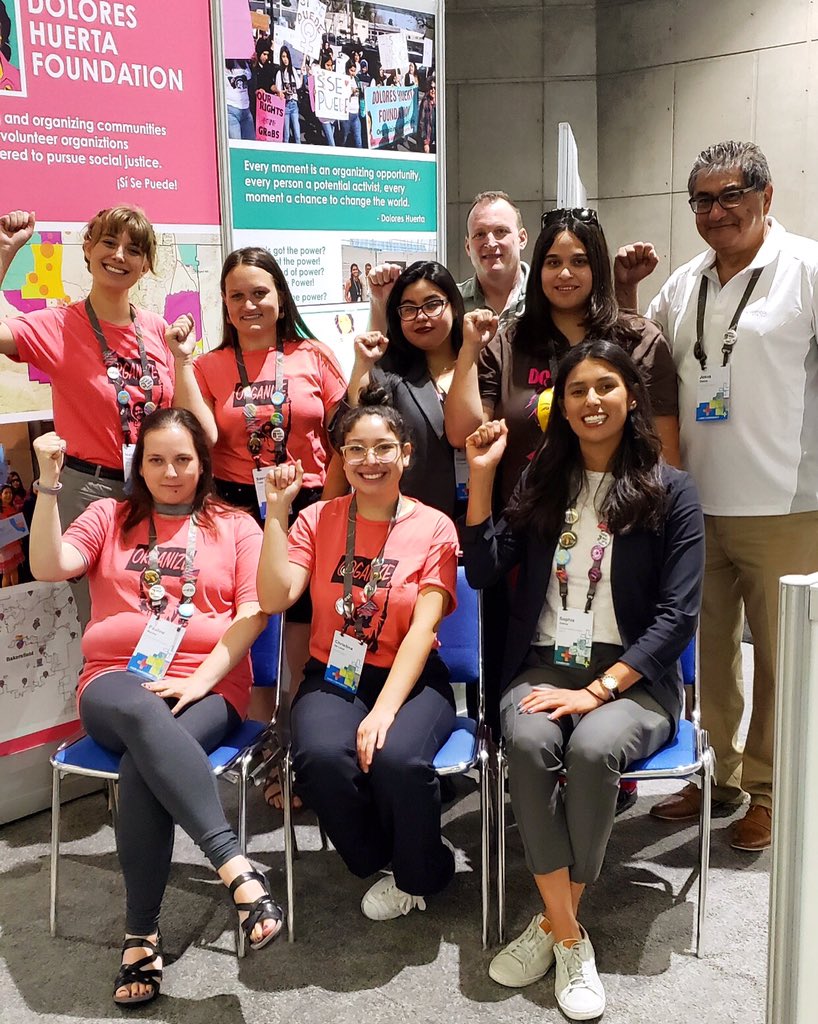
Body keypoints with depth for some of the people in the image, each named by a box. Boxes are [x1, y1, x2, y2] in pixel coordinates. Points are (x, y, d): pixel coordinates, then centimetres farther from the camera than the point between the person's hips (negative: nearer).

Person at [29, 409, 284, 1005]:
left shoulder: (235, 525, 14)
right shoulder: (108, 518, 18)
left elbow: (254, 613, 2)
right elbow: (49, 567, 1)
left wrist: (199, 681, -11)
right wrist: (50, 483, -10)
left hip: (209, 686, 0)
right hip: (115, 682, 0)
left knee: (143, 765, -33)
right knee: (144, 715, -38)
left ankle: (142, 934, -24)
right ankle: (237, 870, -43)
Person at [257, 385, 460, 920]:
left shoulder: (434, 528, -1)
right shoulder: (317, 520, 6)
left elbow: (423, 629, -10)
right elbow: (274, 598, -8)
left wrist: (385, 709, -21)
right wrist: (277, 512, -10)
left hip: (411, 679, -1)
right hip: (333, 678, 2)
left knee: (397, 757, -32)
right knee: (321, 758, -31)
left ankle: (417, 875, 3)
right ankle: (379, 862, 2)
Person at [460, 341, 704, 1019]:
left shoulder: (671, 491, 1)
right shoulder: (543, 483, 13)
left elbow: (678, 616, -6)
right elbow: (484, 571, 6)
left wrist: (598, 691, -15)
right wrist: (481, 477, -1)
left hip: (634, 676, -2)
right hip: (545, 665, 3)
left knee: (592, 748, -34)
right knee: (528, 741, -31)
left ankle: (553, 923, -11)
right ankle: (570, 938, -19)